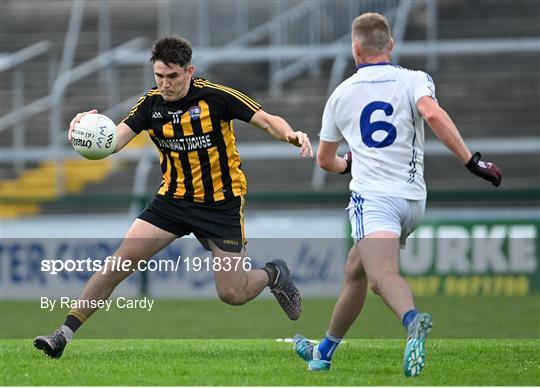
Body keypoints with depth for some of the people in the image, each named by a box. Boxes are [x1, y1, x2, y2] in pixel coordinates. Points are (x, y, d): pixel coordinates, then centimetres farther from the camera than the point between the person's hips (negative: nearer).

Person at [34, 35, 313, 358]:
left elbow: (268, 121, -11)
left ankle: (274, 274, 32)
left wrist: (291, 134, -33)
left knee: (232, 294, -4)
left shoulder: (216, 96, -16)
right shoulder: (151, 104, -5)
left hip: (221, 202, -3)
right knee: (121, 260, -13)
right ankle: (65, 334, -9)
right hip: (173, 197, 3)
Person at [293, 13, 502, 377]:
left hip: (373, 196, -3)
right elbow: (433, 114, -17)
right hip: (413, 199, 3)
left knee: (384, 274, -25)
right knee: (354, 271, 21)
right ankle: (324, 352, 33)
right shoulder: (413, 80, 7)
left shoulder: (341, 94, 14)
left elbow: (325, 159, 26)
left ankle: (413, 319, -57)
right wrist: (471, 160, -16)